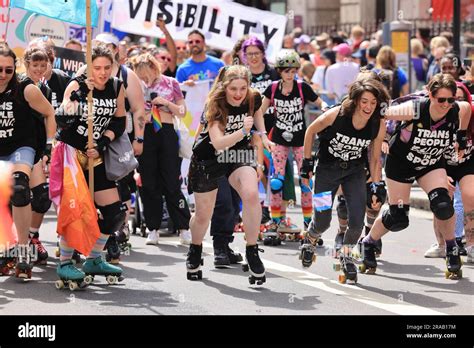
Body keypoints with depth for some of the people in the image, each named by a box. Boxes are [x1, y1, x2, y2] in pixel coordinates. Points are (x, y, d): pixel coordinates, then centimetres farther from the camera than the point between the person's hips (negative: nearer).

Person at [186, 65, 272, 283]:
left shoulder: (253, 99, -14)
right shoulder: (215, 106, -26)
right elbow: (218, 143, -37)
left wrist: (262, 134, 3)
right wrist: (242, 131, -49)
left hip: (239, 155, 2)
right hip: (208, 159, -2)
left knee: (251, 194, -28)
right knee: (203, 214, 8)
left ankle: (252, 252, -15)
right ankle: (195, 253, 41)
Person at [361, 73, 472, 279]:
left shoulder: (458, 111, -23)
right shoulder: (414, 110, -34)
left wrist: (462, 135, 10)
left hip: (431, 164, 2)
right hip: (401, 162, -2)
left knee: (442, 204, -23)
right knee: (398, 219, -1)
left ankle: (452, 251, 1)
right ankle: (368, 244, 29)